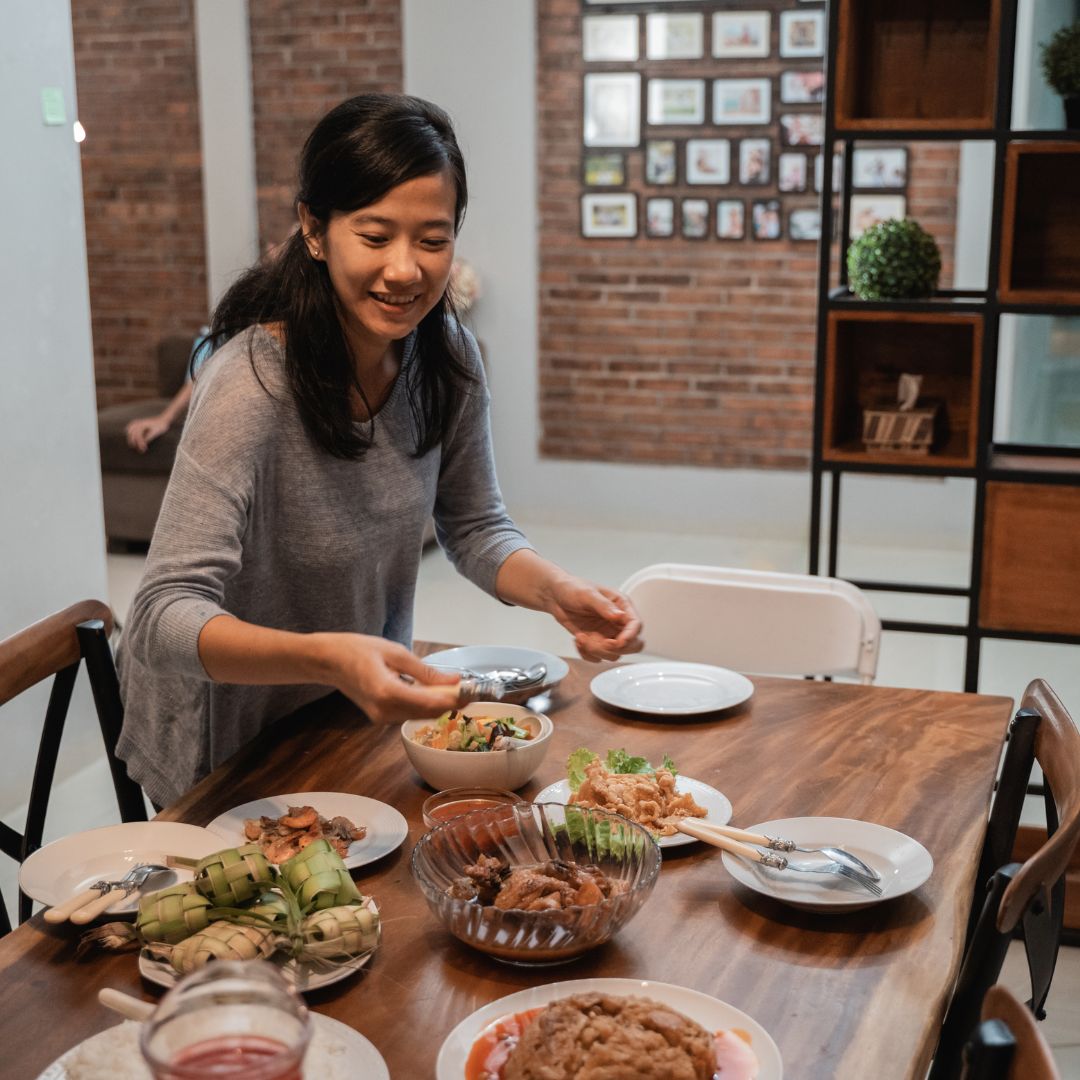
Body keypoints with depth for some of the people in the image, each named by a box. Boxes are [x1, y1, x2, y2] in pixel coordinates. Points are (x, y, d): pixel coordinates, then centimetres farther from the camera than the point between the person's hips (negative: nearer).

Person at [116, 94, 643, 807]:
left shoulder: (448, 357, -13)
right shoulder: (254, 382, -32)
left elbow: (475, 528, -2)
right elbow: (167, 615, -38)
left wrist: (558, 591, -23)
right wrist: (327, 658, -56)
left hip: (363, 712, 6)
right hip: (232, 742, -6)